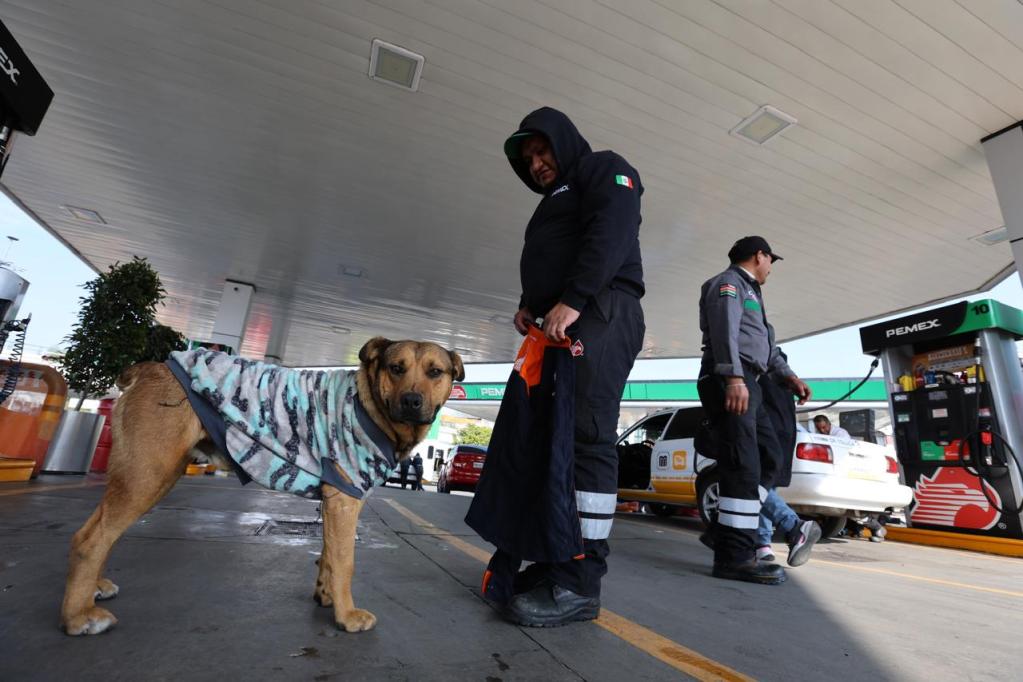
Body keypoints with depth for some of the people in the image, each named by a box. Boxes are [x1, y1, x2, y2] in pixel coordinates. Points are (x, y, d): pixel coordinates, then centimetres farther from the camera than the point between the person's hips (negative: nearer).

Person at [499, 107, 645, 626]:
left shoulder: (604, 169, 11)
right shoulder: (552, 203, 36)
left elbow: (611, 235, -9)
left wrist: (571, 301, -19)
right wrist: (530, 306, 11)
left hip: (599, 317, -9)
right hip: (558, 328, 9)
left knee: (588, 439, -15)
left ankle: (579, 584, -11)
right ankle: (555, 562, 8)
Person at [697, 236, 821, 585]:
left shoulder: (749, 293, 33)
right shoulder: (729, 283, 1)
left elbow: (765, 343, 34)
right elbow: (725, 331, -17)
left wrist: (788, 375, 26)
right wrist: (734, 377, -28)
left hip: (747, 384, 11)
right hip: (730, 383, -11)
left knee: (768, 457, 10)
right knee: (743, 467, -14)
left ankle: (726, 529, 10)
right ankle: (734, 556, -11)